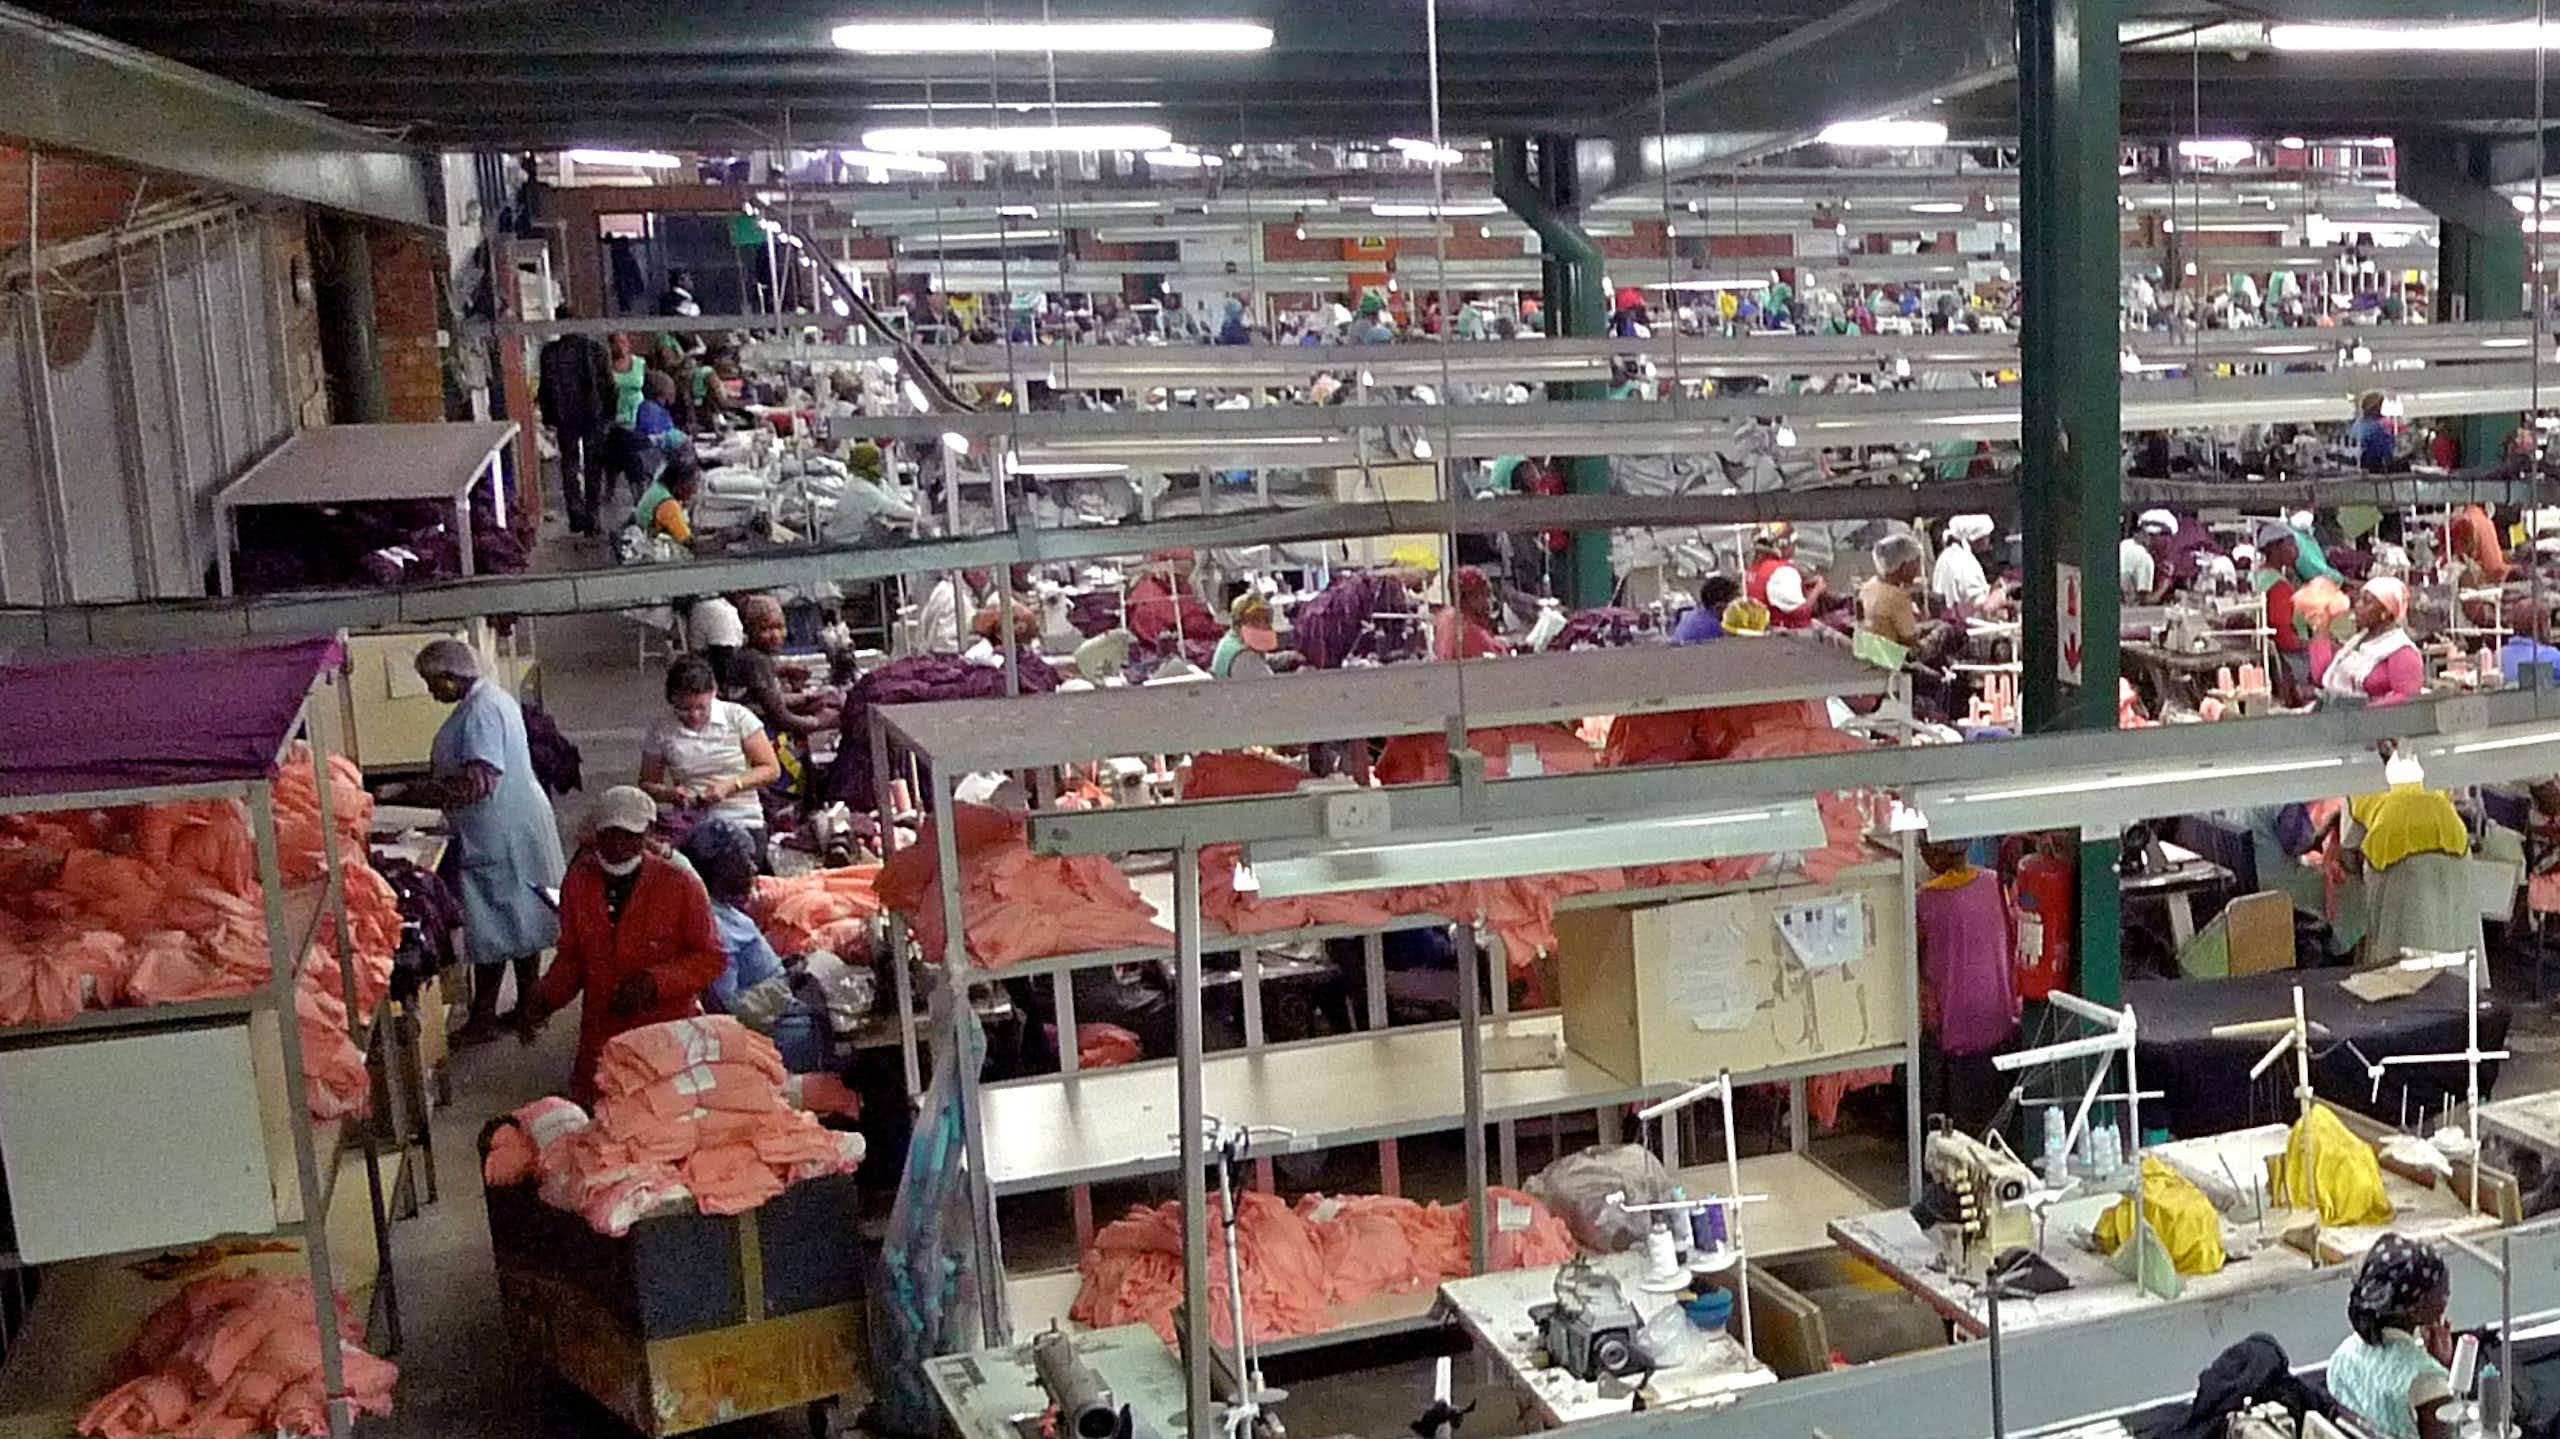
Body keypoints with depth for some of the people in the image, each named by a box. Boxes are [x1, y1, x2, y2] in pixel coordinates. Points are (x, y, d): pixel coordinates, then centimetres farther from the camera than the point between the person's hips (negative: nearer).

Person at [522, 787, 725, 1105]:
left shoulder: (680, 885, -14)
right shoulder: (578, 883, -2)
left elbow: (711, 958, -10)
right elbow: (571, 956, 9)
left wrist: (655, 982, -23)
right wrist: (546, 998, -8)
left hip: (667, 1024, -4)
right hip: (602, 1028, 4)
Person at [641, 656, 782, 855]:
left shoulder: (738, 717, -3)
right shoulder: (662, 730, 1)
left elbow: (771, 770, 0)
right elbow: (647, 784, 12)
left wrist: (730, 786, -14)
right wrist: (669, 794, -11)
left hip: (743, 824, -1)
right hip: (690, 828, 1)